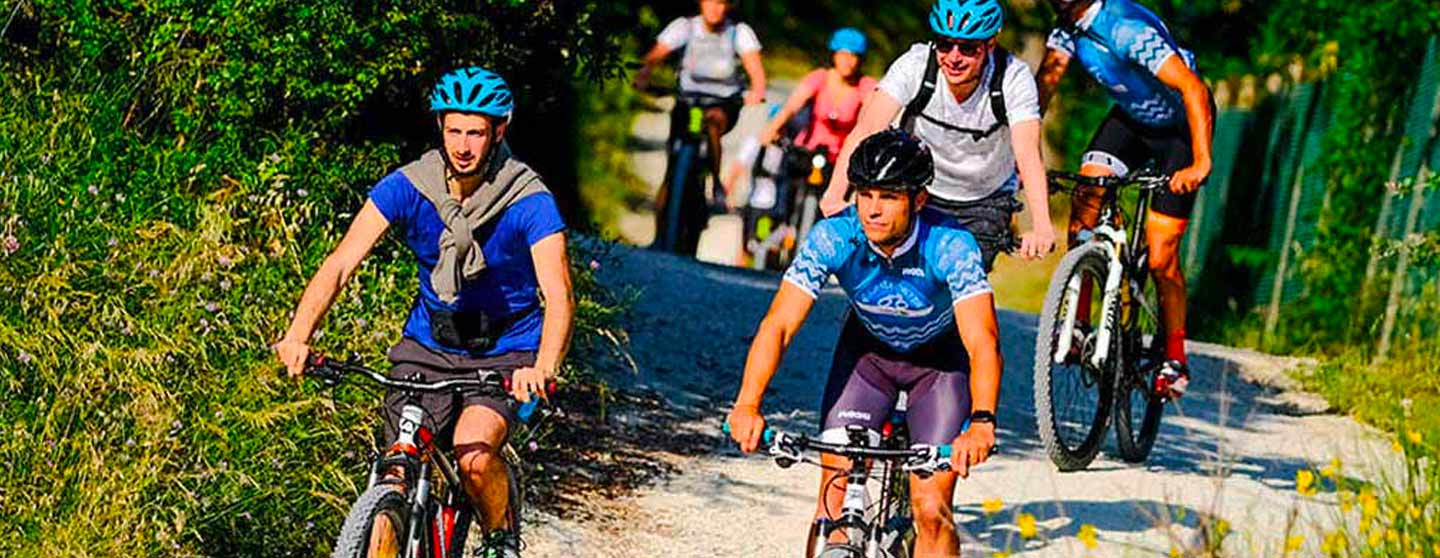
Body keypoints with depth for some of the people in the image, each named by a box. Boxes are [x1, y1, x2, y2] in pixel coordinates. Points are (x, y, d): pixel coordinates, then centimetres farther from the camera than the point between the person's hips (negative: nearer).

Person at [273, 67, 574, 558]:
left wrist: (543, 368, -47)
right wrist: (298, 336, -34)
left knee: (474, 454, -26)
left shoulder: (528, 201, -18)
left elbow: (558, 296, -28)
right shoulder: (408, 187, -11)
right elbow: (341, 263, -18)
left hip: (507, 353, -3)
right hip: (429, 346, 3)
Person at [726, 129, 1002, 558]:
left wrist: (981, 424, -59)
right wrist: (747, 405, -48)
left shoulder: (951, 246, -33)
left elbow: (982, 342, -43)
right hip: (868, 349, 2)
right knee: (836, 495, -11)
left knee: (931, 512, -12)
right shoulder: (832, 238, -28)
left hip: (939, 357, -2)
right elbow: (779, 324, -33)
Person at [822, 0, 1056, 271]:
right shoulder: (915, 65, -25)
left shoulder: (1014, 78, -26)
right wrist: (834, 196, -47)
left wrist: (1041, 227, -53)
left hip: (985, 202, 0)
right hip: (920, 191, 0)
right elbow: (867, 129, -33)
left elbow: (1028, 153, -37)